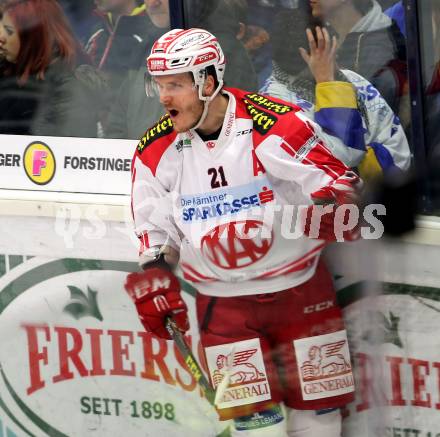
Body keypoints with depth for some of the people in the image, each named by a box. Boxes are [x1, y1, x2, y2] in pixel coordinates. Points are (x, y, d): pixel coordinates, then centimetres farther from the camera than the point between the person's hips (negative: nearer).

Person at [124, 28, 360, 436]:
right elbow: (153, 227, 10)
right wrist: (155, 279, -2)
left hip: (300, 287, -2)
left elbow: (337, 184, -14)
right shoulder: (156, 150, -3)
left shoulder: (277, 125, -18)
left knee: (317, 403, 6)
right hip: (222, 302, 2)